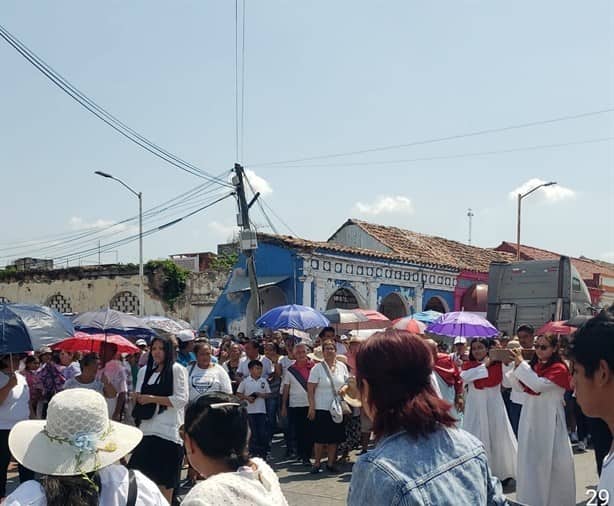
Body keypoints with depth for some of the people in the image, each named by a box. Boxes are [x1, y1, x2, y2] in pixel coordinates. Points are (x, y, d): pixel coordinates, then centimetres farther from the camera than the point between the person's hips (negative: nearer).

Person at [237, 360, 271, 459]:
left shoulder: (264, 381, 6)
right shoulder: (245, 381, 0)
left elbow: (268, 394, 9)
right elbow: (238, 394, 4)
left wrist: (261, 395, -10)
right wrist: (247, 397, -12)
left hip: (261, 410, 2)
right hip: (249, 410, -2)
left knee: (263, 433, 0)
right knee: (252, 433, 4)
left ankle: (263, 453, 10)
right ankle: (253, 453, 13)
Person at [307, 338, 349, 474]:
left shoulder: (342, 366, 5)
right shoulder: (317, 368, -6)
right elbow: (310, 389, -7)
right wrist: (312, 407, -13)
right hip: (321, 408, -4)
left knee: (334, 438, 9)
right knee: (320, 438, 0)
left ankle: (330, 463, 21)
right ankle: (317, 464, 13)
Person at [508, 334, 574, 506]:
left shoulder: (559, 368, -13)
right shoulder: (534, 365, 6)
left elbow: (538, 385, -25)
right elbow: (519, 386, 10)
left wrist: (521, 363, -20)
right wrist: (517, 365, -5)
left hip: (548, 419, -6)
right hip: (530, 415, 6)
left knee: (549, 460, 1)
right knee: (530, 458, 12)